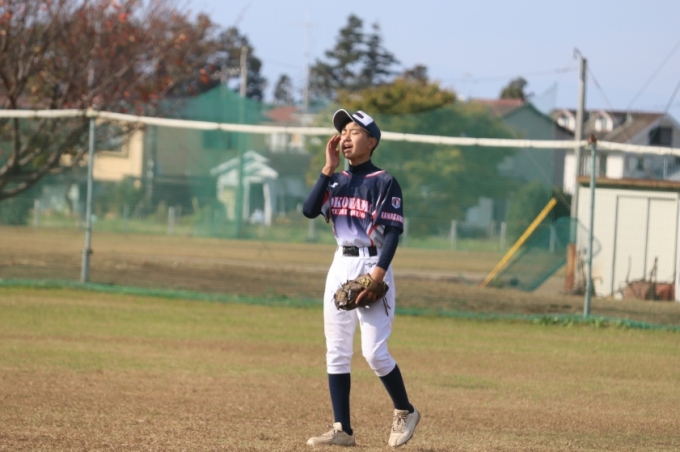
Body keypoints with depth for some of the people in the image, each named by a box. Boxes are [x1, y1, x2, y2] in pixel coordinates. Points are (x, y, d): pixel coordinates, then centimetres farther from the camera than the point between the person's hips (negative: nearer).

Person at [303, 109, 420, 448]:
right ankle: (342, 430, 7)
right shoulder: (336, 181, 12)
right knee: (336, 352, 4)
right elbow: (309, 210, -2)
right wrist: (329, 168, -4)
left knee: (374, 352, -11)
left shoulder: (384, 183, -6)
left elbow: (394, 232, -12)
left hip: (372, 265, -7)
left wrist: (378, 274, -22)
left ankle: (404, 412, 10)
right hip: (340, 265, 7)